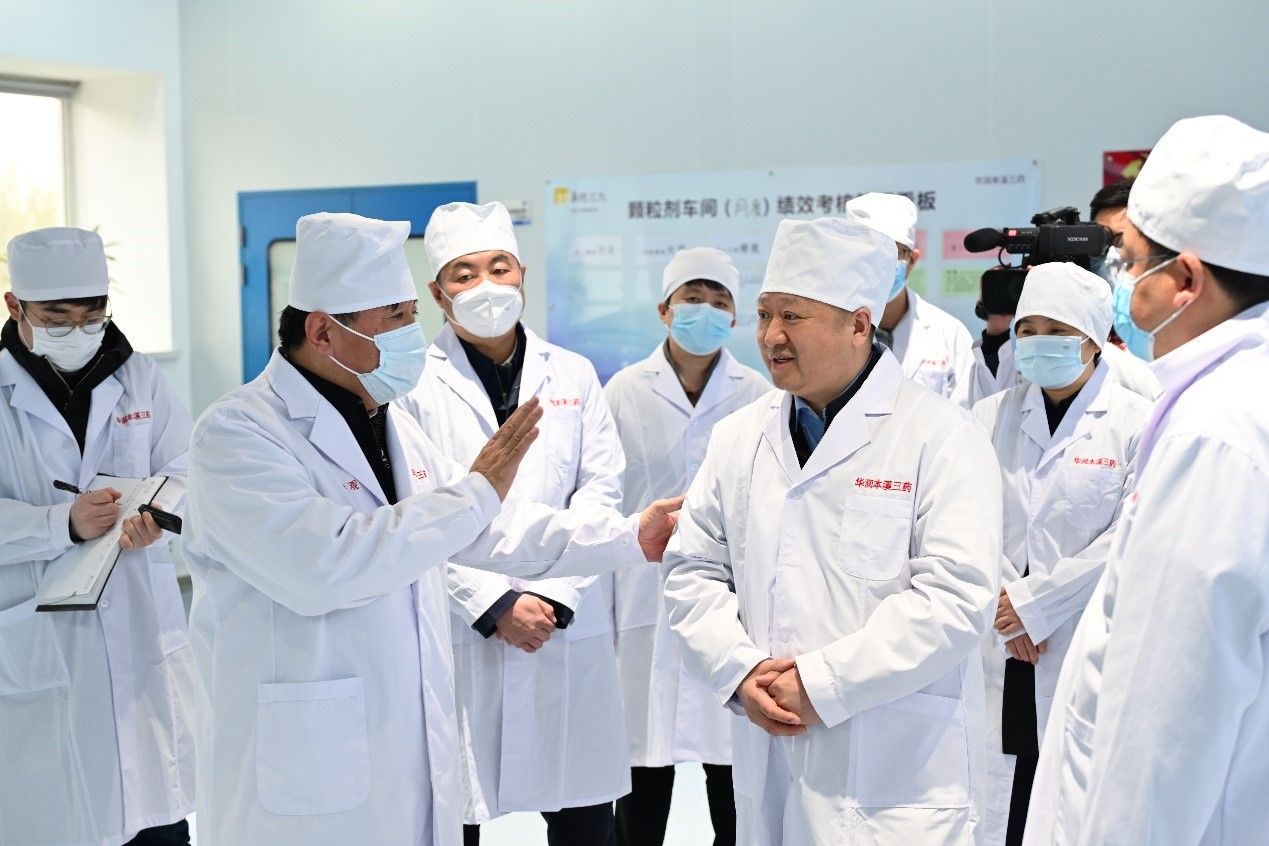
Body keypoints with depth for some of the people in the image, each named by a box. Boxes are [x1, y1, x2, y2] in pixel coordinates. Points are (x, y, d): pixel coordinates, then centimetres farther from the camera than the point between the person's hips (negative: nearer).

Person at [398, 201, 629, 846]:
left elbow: (600, 492, 4)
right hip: (458, 635, -3)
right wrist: (494, 606, -11)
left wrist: (554, 599, -7)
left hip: (568, 632, 3)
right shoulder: (414, 384, -1)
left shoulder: (574, 376, 11)